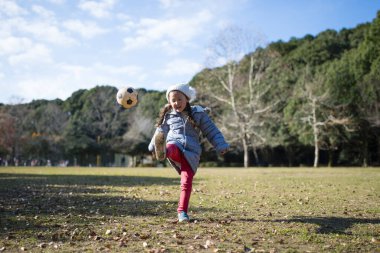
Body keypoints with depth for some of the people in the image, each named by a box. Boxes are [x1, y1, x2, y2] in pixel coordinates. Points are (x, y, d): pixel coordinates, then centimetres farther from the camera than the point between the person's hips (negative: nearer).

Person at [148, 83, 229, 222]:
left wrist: (221, 146, 3)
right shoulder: (168, 115, 15)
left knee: (187, 181, -11)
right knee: (171, 148, -36)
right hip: (174, 146, 1)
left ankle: (182, 211, -3)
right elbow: (161, 131, 29)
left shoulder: (198, 113, 10)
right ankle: (162, 152, -71)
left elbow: (211, 131, 10)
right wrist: (154, 147, 35)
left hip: (191, 152, -1)